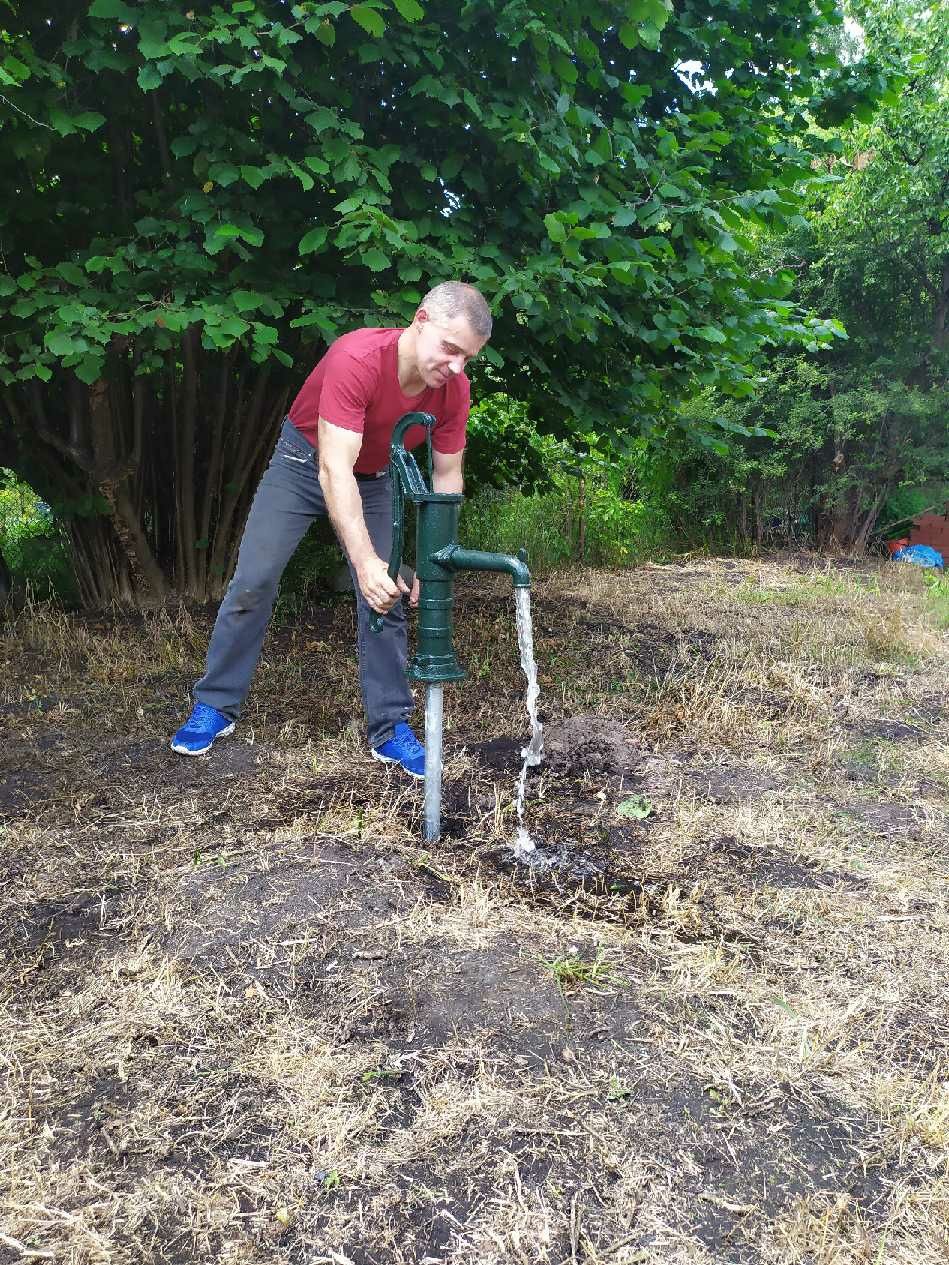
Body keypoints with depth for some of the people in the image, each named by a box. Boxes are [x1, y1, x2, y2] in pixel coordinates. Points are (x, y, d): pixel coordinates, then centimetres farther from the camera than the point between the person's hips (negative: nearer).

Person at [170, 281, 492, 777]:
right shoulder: (357, 359, -37)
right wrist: (366, 561, -50)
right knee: (253, 582, -4)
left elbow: (447, 476, -11)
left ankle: (390, 727, 6)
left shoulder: (454, 389, -20)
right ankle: (215, 706, 12)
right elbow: (334, 468, -41)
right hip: (305, 463, -3)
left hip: (374, 479, 4)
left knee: (385, 599, -4)